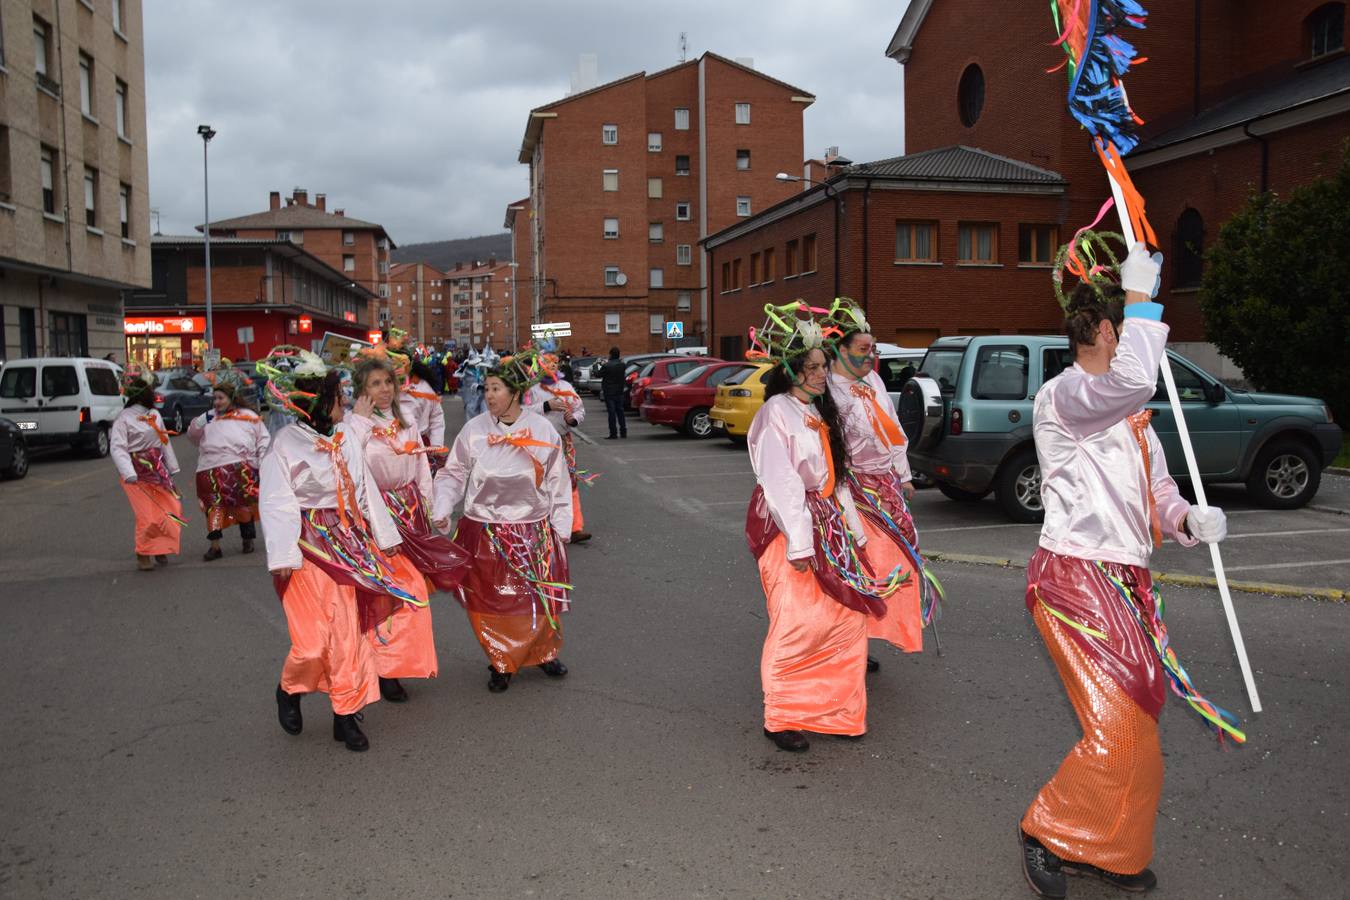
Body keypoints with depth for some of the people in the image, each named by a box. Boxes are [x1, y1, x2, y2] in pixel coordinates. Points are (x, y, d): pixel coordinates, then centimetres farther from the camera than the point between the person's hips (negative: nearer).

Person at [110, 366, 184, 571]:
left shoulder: (154, 414, 9)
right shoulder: (124, 418, -11)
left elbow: (164, 441, 16)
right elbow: (117, 448, -18)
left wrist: (172, 468, 17)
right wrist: (128, 473, -30)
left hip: (157, 470, 6)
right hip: (136, 473, -6)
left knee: (172, 509, 3)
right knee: (148, 516, -9)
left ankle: (160, 549, 22)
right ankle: (143, 556, 8)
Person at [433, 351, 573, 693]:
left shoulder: (542, 430, -4)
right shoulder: (474, 429, -5)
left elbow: (557, 483, 3)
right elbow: (453, 474, 5)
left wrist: (561, 527, 3)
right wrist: (441, 509, -9)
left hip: (532, 531, 0)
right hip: (484, 532, 0)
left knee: (538, 599, 8)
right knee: (491, 602, 7)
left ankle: (543, 652, 34)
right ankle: (501, 662, 29)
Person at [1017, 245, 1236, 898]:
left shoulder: (1130, 417, 21)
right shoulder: (1061, 396, -10)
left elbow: (1157, 492, 19)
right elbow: (1133, 380, -31)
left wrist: (1189, 519, -4)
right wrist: (1139, 297, -18)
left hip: (1124, 579, 9)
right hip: (1074, 575, -9)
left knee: (1137, 726, 12)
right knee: (1117, 730, -12)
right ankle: (1047, 834, 8)